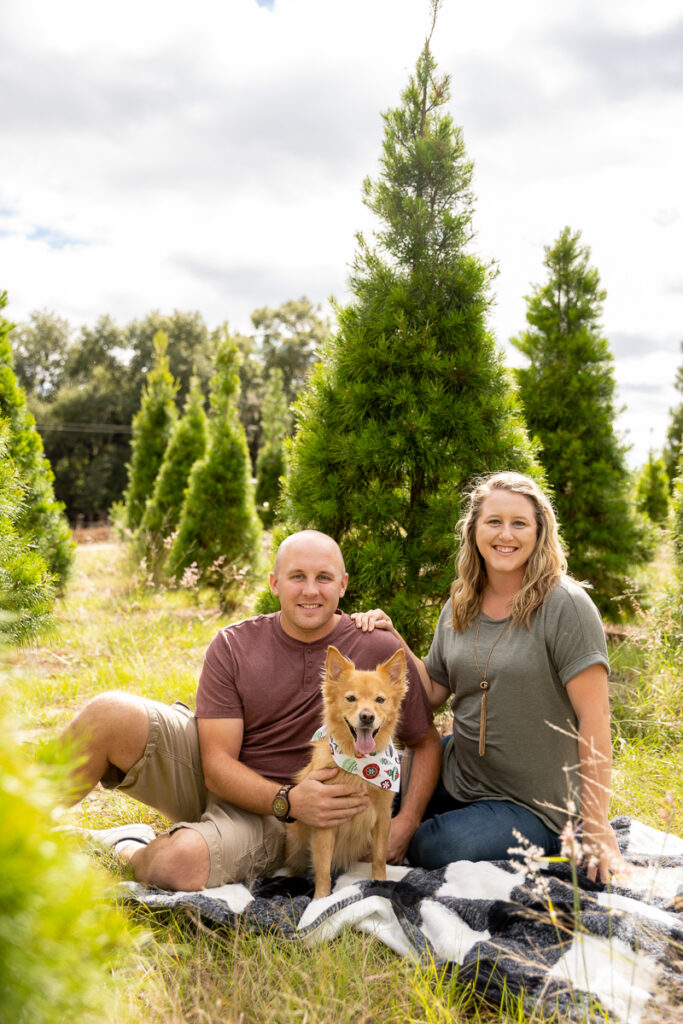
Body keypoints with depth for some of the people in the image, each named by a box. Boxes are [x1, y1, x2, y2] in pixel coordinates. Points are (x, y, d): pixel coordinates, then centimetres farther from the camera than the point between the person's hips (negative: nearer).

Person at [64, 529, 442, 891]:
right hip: (206, 781, 2)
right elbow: (217, 767, -11)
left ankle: (129, 851, 1)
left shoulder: (381, 652, -8)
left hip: (268, 819, -1)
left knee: (180, 863, -35)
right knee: (110, 713, -26)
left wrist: (404, 824, -13)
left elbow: (426, 743, 3)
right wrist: (288, 799, -28)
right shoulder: (233, 646, -6)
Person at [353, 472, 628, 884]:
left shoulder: (565, 606, -17)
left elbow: (594, 717, -19)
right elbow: (433, 691, 11)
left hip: (534, 805, -6)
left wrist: (597, 828, -20)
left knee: (429, 851, -22)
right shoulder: (460, 608, 3)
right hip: (459, 775, 6)